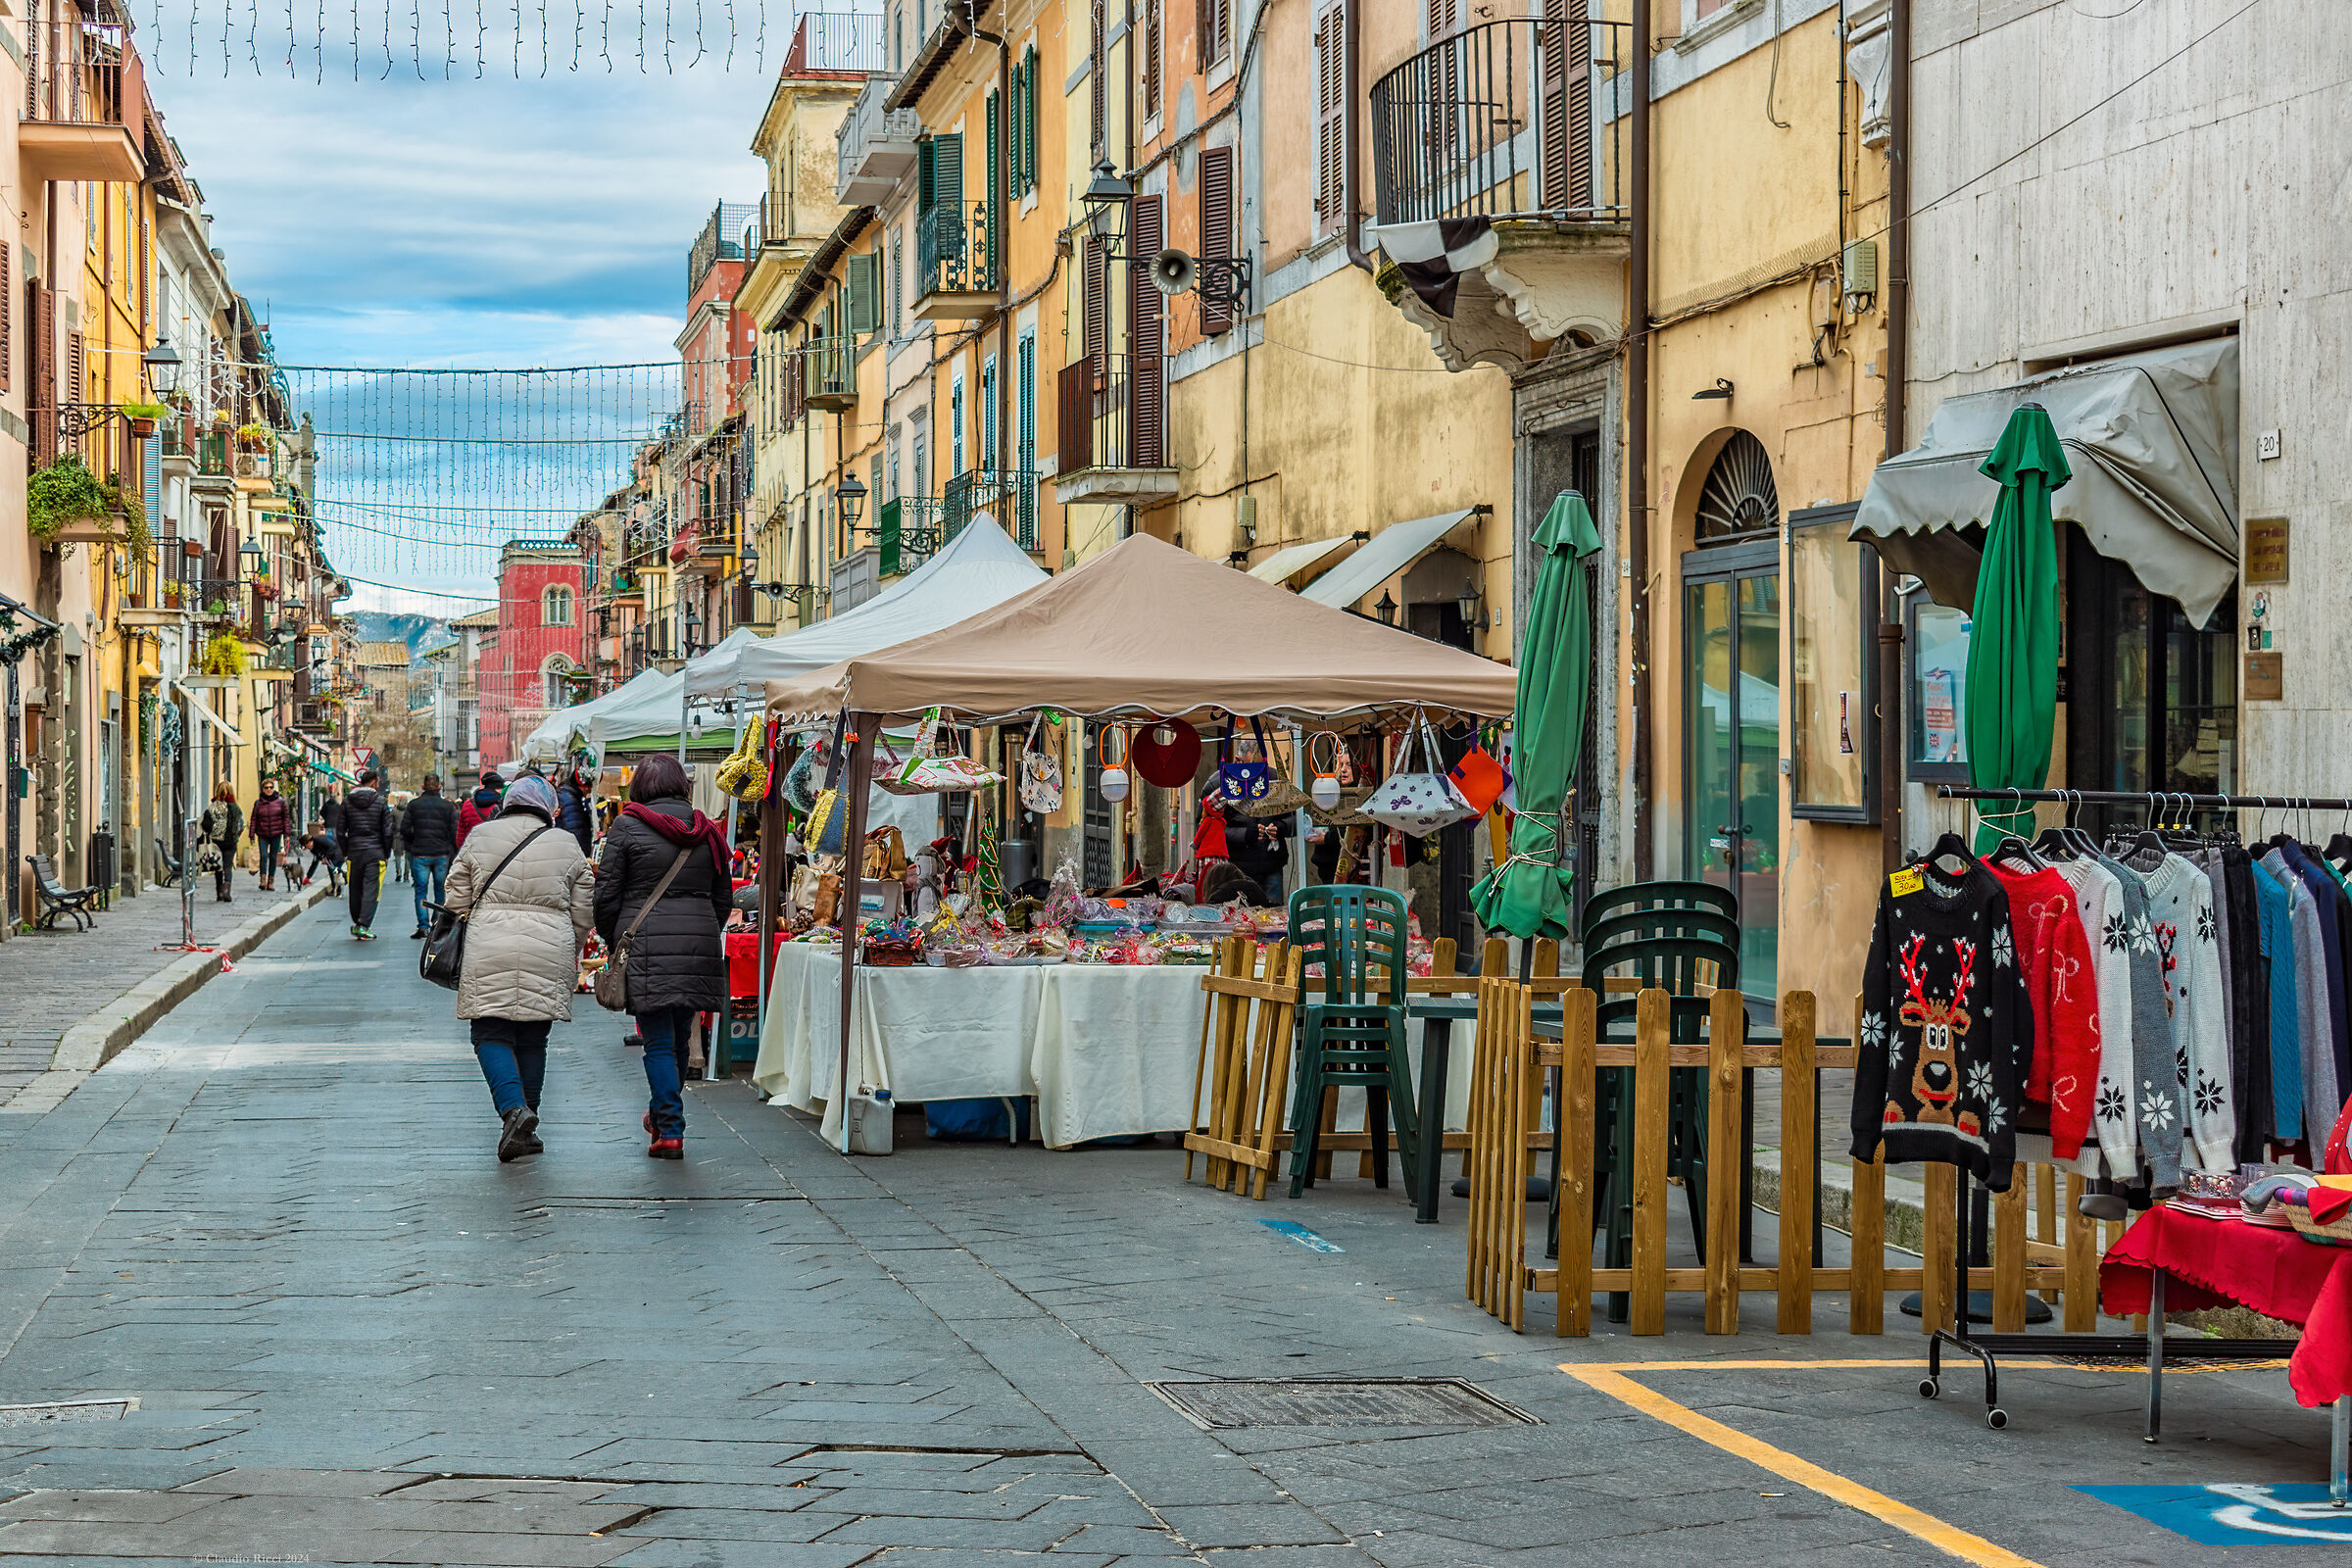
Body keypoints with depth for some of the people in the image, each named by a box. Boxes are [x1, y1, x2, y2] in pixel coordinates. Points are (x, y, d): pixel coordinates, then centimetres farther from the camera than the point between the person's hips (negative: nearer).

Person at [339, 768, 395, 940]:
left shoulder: (347, 801, 4)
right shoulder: (380, 801, -4)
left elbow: (340, 831, 4)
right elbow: (388, 831, -5)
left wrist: (345, 853, 13)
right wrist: (387, 854, 5)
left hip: (354, 852, 3)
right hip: (375, 852, -3)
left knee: (355, 890, 14)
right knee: (371, 889, -2)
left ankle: (357, 923, 24)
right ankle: (364, 926, -10)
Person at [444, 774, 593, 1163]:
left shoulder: (480, 837, 6)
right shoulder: (567, 845, 8)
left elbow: (457, 899, 8)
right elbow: (583, 911, 10)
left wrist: (468, 944, 23)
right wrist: (569, 955, 25)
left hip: (489, 954, -1)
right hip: (548, 954, 1)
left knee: (491, 1034, 2)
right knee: (532, 1040, 10)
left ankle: (513, 1107, -21)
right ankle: (524, 1130, 11)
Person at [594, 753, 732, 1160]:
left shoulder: (627, 828, -2)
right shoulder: (707, 832, 10)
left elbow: (607, 895, -1)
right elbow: (724, 897, 15)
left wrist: (612, 941, 12)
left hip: (647, 947, -4)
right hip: (699, 948, 4)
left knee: (659, 1041, -3)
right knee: (680, 1037, 17)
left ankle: (669, 1130, -9)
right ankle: (663, 1114, 34)